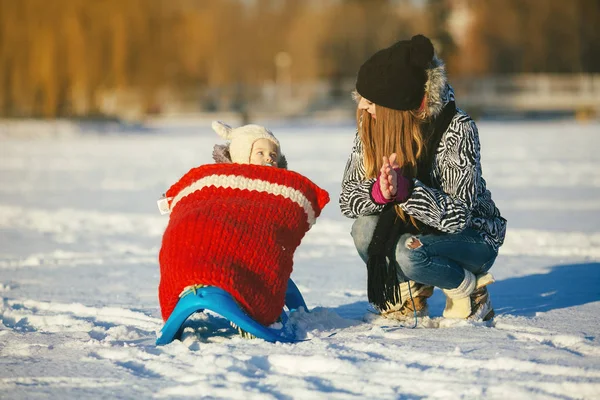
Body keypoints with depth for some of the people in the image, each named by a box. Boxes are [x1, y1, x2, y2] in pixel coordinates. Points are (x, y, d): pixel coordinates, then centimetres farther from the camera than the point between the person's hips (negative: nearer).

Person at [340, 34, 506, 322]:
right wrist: (379, 191, -34)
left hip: (473, 236, -5)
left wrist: (403, 189, -45)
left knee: (409, 252, -34)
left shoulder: (456, 128, -25)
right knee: (365, 228, -26)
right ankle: (410, 295, 1)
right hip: (416, 230, 5)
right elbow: (347, 199, -12)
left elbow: (457, 215, -30)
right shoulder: (370, 126, -10)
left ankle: (470, 290, -4)